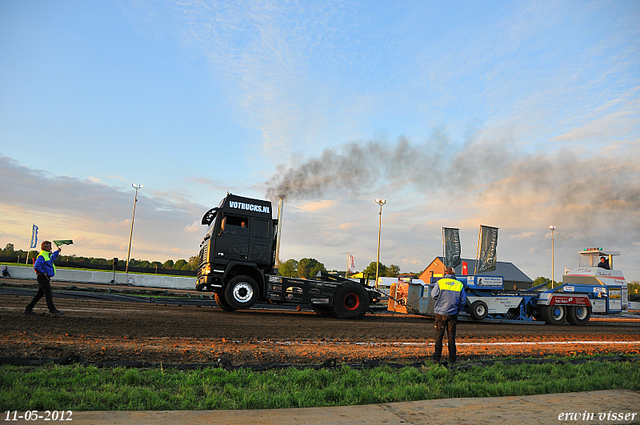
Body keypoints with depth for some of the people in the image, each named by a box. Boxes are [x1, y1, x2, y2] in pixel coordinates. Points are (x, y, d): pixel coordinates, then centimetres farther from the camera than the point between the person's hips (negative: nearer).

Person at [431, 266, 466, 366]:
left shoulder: (440, 282, -7)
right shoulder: (459, 284, 1)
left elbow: (433, 295, -1)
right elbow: (463, 300, 5)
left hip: (441, 313, -2)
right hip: (453, 314, 2)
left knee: (439, 335, 7)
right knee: (451, 336, 9)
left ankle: (437, 358, 8)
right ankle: (452, 360, 11)